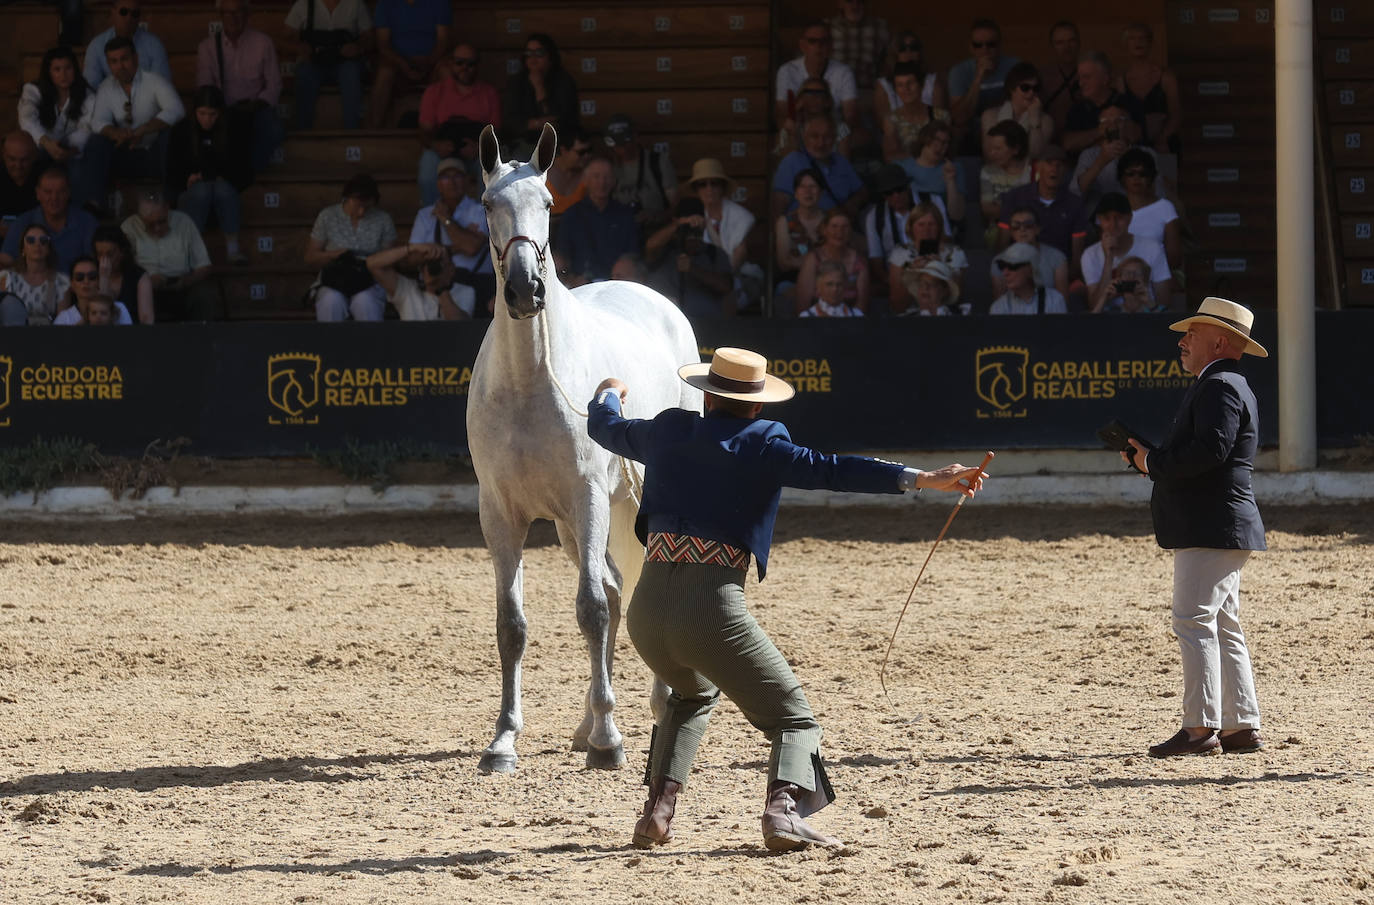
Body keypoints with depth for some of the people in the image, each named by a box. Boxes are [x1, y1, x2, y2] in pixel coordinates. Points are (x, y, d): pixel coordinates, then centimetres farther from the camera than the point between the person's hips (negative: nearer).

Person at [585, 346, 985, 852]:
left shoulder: (668, 431, 14)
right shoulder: (761, 446, 0)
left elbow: (604, 427, 32)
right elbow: (828, 470, -14)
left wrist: (608, 395, 56)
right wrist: (920, 479, -18)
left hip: (647, 610, 5)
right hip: (713, 611, -5)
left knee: (694, 695, 35)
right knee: (795, 720, 6)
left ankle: (658, 810, 19)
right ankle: (783, 809, -23)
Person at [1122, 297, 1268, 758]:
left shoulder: (1221, 387, -13)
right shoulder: (1215, 386, 22)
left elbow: (1211, 450, -26)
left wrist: (1153, 462, -16)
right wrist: (1148, 454, 7)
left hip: (1213, 527, -11)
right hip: (1212, 527, 11)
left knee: (1194, 621, -12)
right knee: (1223, 628, 11)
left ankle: (1201, 727, -14)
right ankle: (1242, 726, 11)